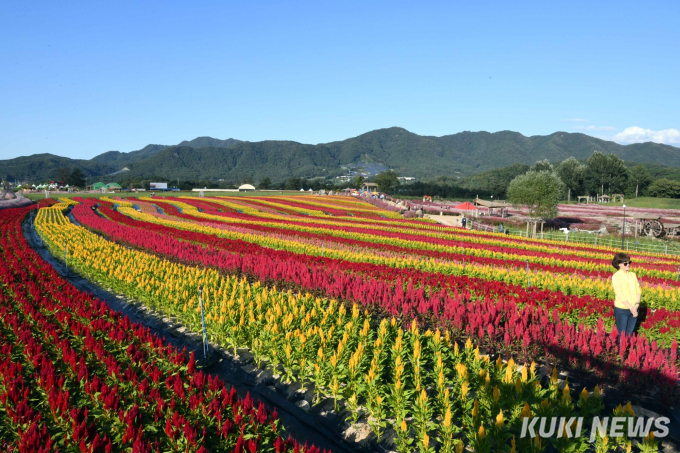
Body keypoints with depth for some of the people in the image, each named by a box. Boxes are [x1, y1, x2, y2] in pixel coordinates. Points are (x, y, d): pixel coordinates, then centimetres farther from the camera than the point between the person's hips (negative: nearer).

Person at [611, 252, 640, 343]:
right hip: (622, 309, -5)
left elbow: (638, 290, 3)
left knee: (629, 333, 15)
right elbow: (620, 295, -15)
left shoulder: (633, 275, 8)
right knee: (622, 334, 4)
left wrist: (636, 305, -12)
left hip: (634, 309, 5)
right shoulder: (616, 276, -9)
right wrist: (631, 308, -19)